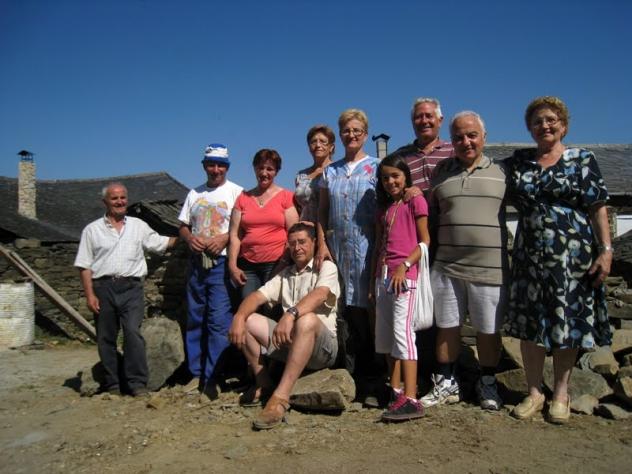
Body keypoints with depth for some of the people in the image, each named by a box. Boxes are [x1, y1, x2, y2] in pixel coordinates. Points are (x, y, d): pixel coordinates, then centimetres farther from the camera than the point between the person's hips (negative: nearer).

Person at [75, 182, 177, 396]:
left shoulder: (139, 226, 13)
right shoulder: (92, 230, 9)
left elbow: (161, 243, 17)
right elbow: (84, 265, 6)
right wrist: (90, 295, -3)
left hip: (131, 286, -1)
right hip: (103, 288, 1)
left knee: (133, 332, -13)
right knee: (106, 338, 6)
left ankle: (137, 383, -8)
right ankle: (112, 384, 17)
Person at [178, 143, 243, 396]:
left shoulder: (236, 192, 1)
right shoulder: (194, 194, 16)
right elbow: (183, 226, 17)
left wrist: (225, 238, -19)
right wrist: (190, 238, -4)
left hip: (222, 263, -5)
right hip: (197, 262, 6)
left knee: (219, 320, -8)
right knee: (195, 319, 10)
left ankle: (212, 378, 0)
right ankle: (196, 373, 20)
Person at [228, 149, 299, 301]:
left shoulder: (286, 196, 3)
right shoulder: (243, 198, 13)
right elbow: (235, 235, 9)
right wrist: (232, 265, 1)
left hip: (276, 264, -3)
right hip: (247, 265, 3)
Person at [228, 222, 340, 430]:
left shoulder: (326, 267, 1)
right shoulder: (285, 275, 18)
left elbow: (319, 294, -22)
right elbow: (258, 296, 5)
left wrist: (290, 314, -39)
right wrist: (239, 317, -16)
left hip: (322, 346, -6)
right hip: (289, 342, 6)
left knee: (307, 319, -37)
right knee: (247, 321, -7)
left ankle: (280, 397, -38)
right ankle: (263, 383, 4)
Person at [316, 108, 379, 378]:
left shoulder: (376, 168, 3)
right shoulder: (330, 171, 14)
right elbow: (322, 212, 13)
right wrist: (322, 244, 1)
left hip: (366, 248, -3)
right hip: (336, 249, 4)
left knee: (363, 306, -2)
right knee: (344, 307, 6)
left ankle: (365, 369, 12)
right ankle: (349, 369, 17)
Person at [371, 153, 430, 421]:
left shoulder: (415, 201, 0)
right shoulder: (383, 208, 20)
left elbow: (425, 241, -6)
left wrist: (404, 265, -17)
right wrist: (373, 278, 15)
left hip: (405, 273, -7)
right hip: (383, 274, 7)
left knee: (402, 331, -15)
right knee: (385, 334, 7)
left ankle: (410, 400, -15)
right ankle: (396, 390, 16)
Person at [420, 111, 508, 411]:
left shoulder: (500, 172, 5)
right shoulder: (441, 172, 10)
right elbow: (430, 215, 13)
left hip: (489, 268, -1)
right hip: (446, 266, 2)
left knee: (488, 330, 8)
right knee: (446, 326, 10)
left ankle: (488, 384, 28)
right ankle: (446, 383, 26)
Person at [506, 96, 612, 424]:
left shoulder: (582, 160, 3)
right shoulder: (518, 162, 9)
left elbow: (598, 209, -1)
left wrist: (606, 250, -7)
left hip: (573, 255, -2)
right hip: (530, 256, 2)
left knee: (569, 323, 4)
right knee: (530, 323, 4)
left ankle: (561, 393, 21)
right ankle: (534, 393, 19)